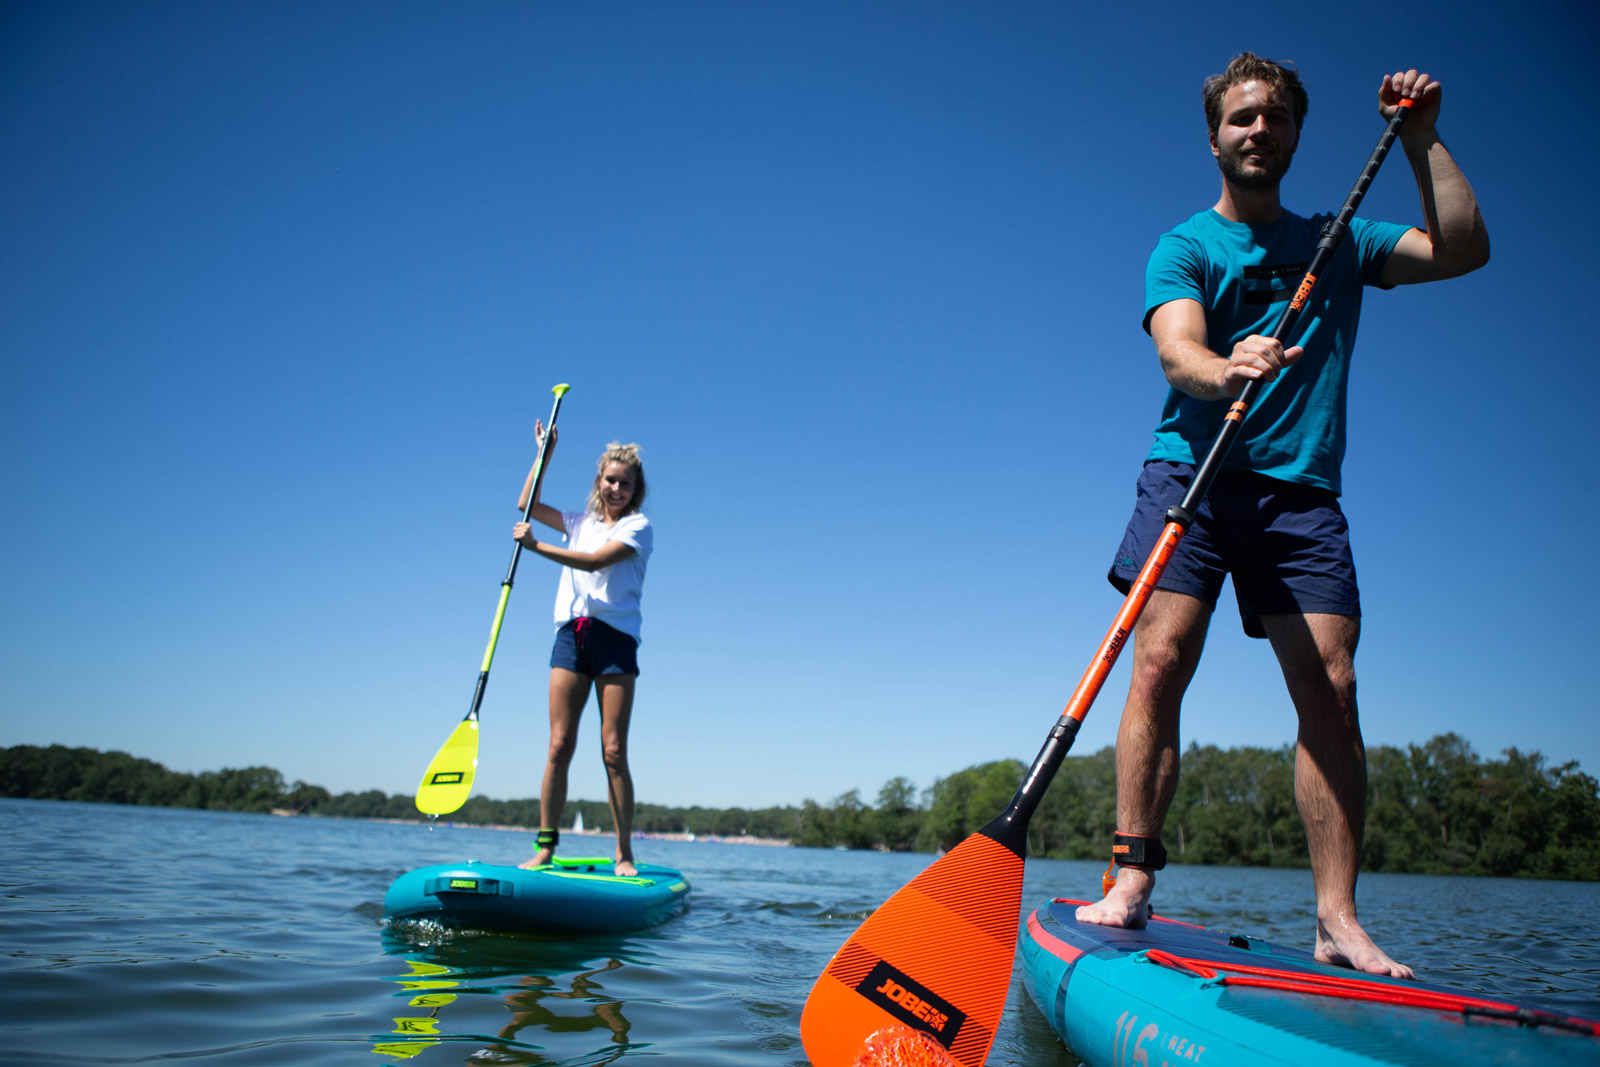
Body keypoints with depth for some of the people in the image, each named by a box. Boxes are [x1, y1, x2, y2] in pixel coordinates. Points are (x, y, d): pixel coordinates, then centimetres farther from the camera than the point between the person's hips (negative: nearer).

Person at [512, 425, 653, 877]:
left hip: (615, 637, -4)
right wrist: (545, 452, 19)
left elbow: (595, 560, -12)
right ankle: (545, 848, 3)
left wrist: (535, 546, -10)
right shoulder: (581, 522, 21)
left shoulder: (638, 527, 2)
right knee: (559, 746, -2)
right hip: (571, 634, 4)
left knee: (614, 751, -7)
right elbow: (527, 505, 23)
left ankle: (624, 855, -1)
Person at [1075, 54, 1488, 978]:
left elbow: (1463, 250, 11)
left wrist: (1422, 138, 11)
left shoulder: (1339, 244, 21)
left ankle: (1340, 920, -3)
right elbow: (1177, 353, -11)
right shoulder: (1184, 247, 8)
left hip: (1302, 490, 3)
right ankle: (1131, 880, -12)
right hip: (1194, 472, -2)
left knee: (1330, 689, -8)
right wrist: (1226, 372, -34)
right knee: (1163, 661, -17)